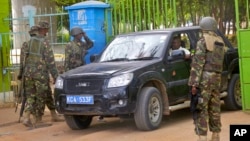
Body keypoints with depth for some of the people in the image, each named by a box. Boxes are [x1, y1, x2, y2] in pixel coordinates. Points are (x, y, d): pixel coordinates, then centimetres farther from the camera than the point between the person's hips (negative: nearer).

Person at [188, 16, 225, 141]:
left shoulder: (203, 41, -9)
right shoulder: (220, 42, 13)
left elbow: (198, 63, -15)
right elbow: (219, 62, 15)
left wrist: (194, 83, -16)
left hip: (204, 77, -7)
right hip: (216, 78, 7)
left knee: (201, 109, -7)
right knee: (214, 108, 12)